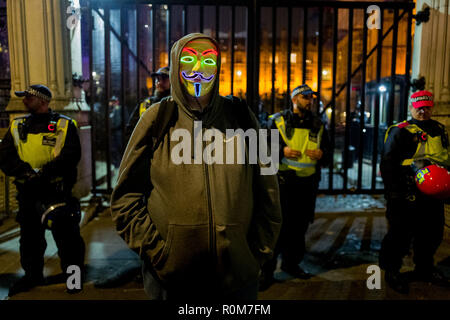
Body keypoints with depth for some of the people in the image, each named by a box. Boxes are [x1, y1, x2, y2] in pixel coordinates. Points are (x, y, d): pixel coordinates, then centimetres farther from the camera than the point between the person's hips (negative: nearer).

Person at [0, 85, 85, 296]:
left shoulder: (64, 125, -3)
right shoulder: (17, 126, 10)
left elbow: (70, 156, -13)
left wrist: (44, 173, -23)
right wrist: (27, 173, -16)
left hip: (57, 191, -4)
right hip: (27, 193, 5)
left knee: (66, 236, 4)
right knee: (29, 237, 18)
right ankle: (32, 275, 37)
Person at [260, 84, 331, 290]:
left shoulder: (318, 125, 13)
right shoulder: (277, 121, 1)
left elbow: (328, 154, 19)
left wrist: (322, 155, -4)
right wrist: (282, 151, -18)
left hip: (308, 183, 5)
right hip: (283, 181, -4)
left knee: (300, 226, 13)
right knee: (278, 226, -6)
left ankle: (291, 263, 31)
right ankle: (267, 271, 6)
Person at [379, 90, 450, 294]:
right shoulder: (400, 131, -7)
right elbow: (387, 163, -12)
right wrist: (393, 191, -18)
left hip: (433, 195, 7)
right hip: (407, 195, -7)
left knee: (432, 234, 18)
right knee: (401, 234, 1)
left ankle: (425, 269, 38)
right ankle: (391, 271, 18)